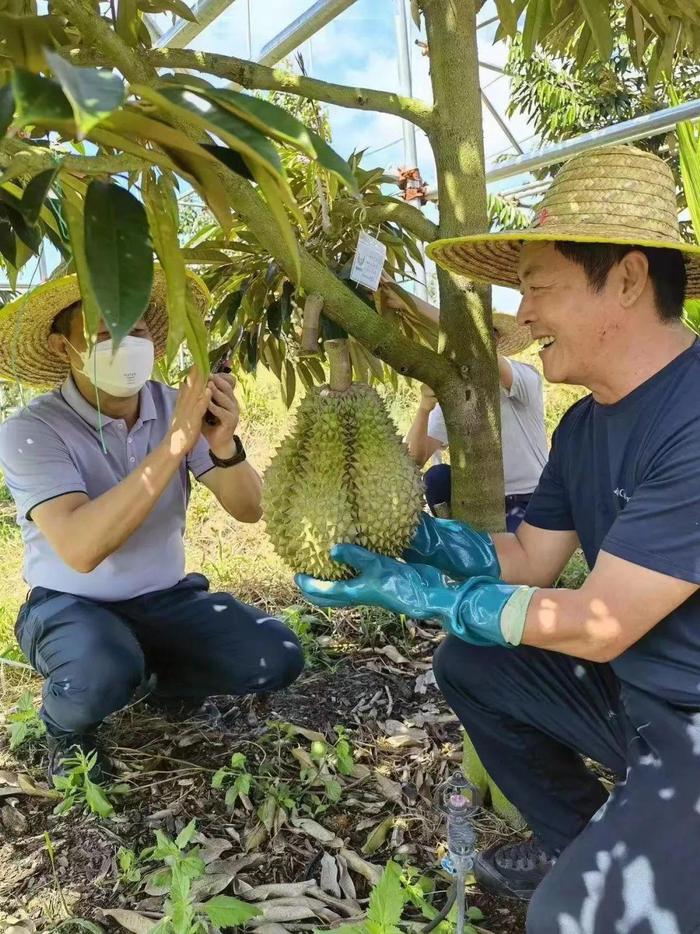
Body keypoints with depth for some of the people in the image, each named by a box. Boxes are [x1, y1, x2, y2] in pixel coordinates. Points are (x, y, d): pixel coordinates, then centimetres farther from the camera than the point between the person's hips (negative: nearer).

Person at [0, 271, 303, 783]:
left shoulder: (177, 406, -8)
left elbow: (248, 510, -11)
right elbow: (80, 549, -35)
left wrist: (224, 446, -33)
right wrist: (176, 442, -40)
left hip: (166, 597, 4)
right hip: (71, 606, -3)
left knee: (277, 659, -15)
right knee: (105, 675, -36)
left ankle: (171, 677, 16)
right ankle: (66, 726, 2)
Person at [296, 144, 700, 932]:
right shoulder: (584, 424, 3)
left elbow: (601, 624, -26)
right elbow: (525, 559, 5)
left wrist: (419, 593, -19)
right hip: (634, 689, 9)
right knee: (469, 664, 15)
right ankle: (577, 843, 25)